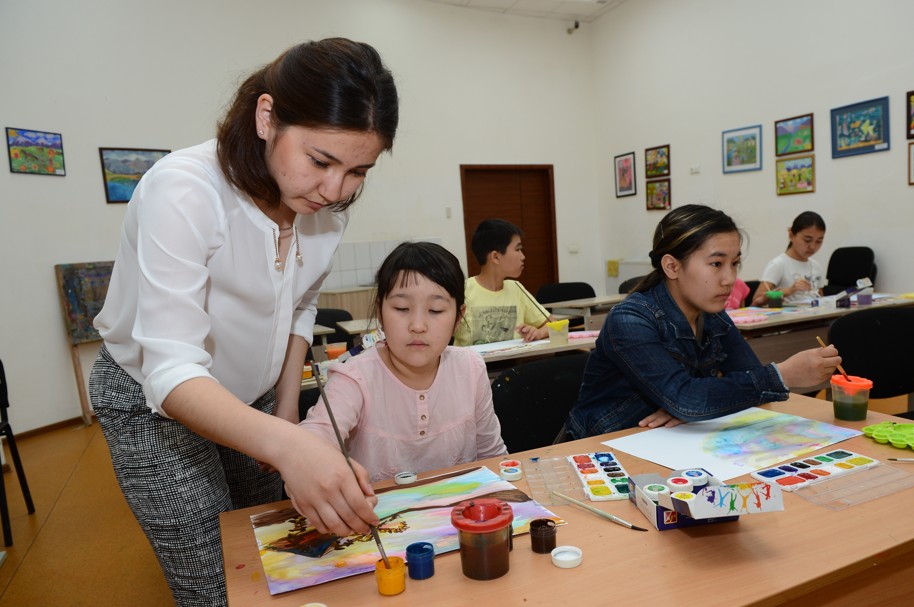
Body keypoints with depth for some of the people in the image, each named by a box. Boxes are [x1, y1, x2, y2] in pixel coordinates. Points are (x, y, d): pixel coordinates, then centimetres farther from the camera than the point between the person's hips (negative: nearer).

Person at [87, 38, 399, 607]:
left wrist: (287, 413, 1)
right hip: (153, 401, -5)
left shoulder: (329, 204, -13)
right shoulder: (186, 191, -31)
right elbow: (171, 372, -37)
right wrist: (285, 443, -53)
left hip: (253, 397, 5)